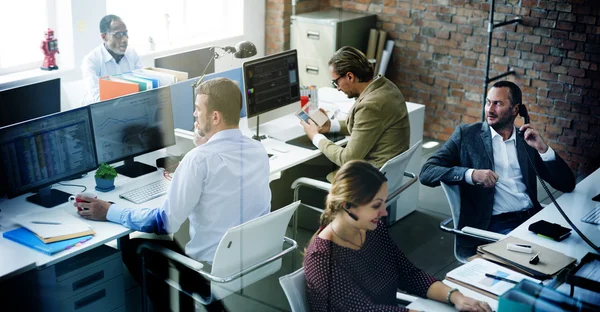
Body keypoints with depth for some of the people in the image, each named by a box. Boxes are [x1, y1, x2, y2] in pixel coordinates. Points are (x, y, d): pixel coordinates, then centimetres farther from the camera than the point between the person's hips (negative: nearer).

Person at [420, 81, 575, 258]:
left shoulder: (527, 139, 15)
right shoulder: (466, 134, 6)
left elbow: (567, 185, 12)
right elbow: (426, 173, -5)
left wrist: (543, 149, -4)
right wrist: (470, 174, -21)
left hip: (531, 217, 4)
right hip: (492, 226, -4)